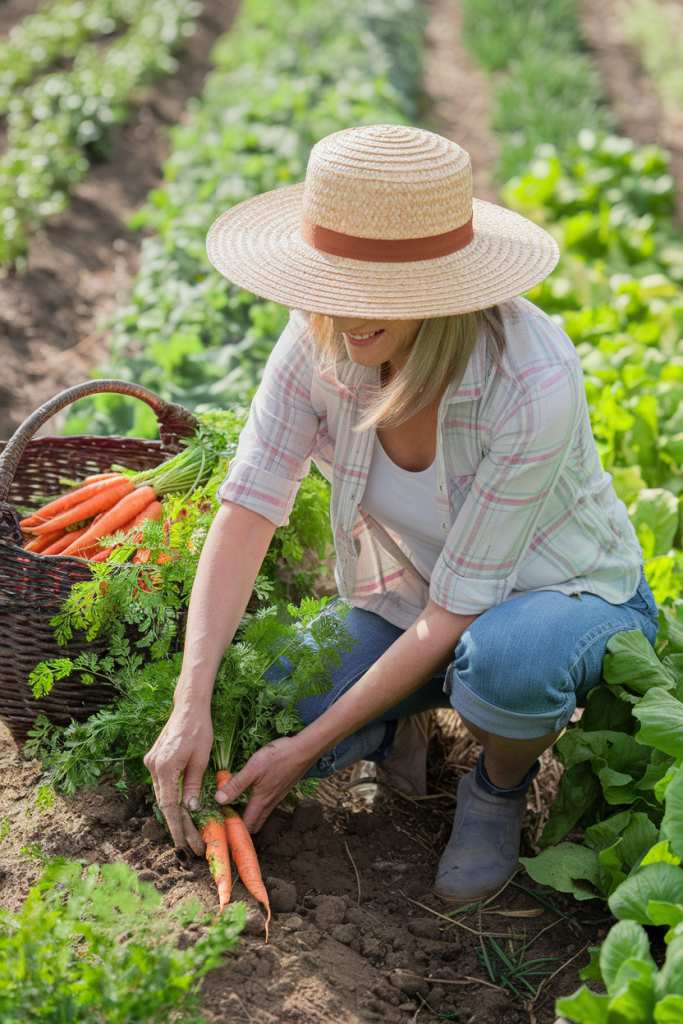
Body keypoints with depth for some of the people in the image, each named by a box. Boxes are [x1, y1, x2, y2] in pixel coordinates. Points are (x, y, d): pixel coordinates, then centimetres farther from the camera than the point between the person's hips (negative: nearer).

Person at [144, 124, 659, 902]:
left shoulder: (534, 385, -35)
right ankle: (403, 715, 13)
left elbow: (459, 606, -30)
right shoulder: (320, 337, -20)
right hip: (405, 599, 4)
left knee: (501, 659, -40)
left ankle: (500, 785, -3)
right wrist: (191, 706, -31)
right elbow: (248, 510, -21)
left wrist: (310, 747, -27)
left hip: (570, 598, -3)